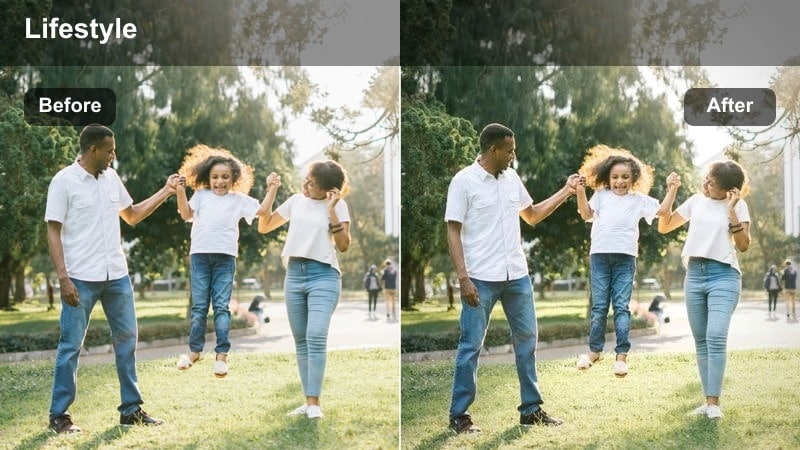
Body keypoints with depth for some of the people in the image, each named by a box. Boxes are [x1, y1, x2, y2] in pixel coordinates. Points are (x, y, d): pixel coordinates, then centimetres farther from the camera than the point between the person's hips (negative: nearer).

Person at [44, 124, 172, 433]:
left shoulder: (111, 178, 9)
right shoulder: (64, 181, -9)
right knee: (71, 345, 0)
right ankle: (59, 415, 9)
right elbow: (53, 232, -9)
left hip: (117, 275, 6)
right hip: (81, 278, -6)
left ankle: (131, 409, 19)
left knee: (127, 339, 10)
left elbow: (132, 215, 21)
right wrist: (63, 277, -17)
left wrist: (165, 192, 14)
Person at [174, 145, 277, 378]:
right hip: (200, 254, 1)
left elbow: (262, 211, 8)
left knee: (222, 306, -2)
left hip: (225, 257, -1)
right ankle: (194, 350, 15)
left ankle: (222, 354, -1)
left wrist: (271, 188, 2)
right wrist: (180, 192, -5)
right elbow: (186, 214, 4)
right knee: (199, 306, 5)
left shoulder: (239, 199, 12)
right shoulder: (201, 195, 14)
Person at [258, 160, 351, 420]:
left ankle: (314, 403, -16)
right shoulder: (296, 201, 12)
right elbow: (263, 227, 17)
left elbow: (343, 245, -7)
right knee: (301, 340, 5)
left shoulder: (337, 205, 1)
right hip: (294, 274, 5)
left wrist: (332, 210, -13)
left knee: (316, 337, -18)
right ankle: (308, 401, 9)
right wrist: (271, 193, 7)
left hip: (323, 275, -5)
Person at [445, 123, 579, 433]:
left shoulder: (512, 178, 9)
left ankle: (531, 409, 23)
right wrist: (463, 277, -17)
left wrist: (566, 192, 14)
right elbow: (453, 232, -10)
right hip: (481, 278, -6)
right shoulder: (464, 181, -9)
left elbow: (532, 216, 21)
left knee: (527, 339, 12)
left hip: (517, 275, 6)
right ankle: (459, 415, 9)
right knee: (471, 346, 0)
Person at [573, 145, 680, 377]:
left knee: (621, 306, -2)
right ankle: (595, 350, 16)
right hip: (599, 255, 1)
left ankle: (622, 354, 0)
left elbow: (662, 210, 7)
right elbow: (586, 214, 2)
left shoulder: (639, 199, 12)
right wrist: (580, 192, -8)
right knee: (599, 306, 5)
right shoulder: (601, 195, 13)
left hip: (625, 257, -1)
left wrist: (672, 188, -2)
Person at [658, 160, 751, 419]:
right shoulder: (696, 201, 12)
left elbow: (743, 245, -7)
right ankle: (708, 401, 9)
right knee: (701, 341, 5)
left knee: (716, 337, -19)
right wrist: (670, 194, 5)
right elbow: (663, 227, 16)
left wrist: (732, 211, -14)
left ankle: (714, 403, -17)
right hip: (694, 274, 5)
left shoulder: (738, 206, 1)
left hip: (724, 275, -5)